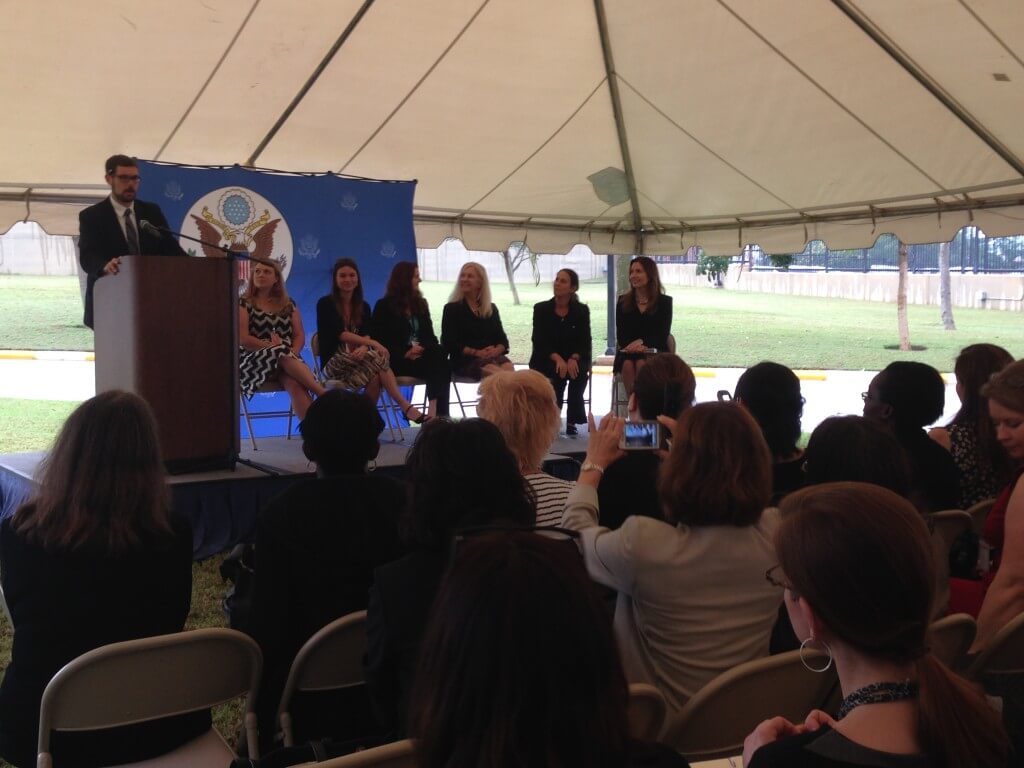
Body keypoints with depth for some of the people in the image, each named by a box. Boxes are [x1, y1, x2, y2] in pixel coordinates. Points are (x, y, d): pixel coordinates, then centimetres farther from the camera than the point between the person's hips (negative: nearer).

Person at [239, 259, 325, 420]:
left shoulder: (288, 304, 19)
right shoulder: (243, 303, 8)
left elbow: (300, 336, 11)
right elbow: (242, 339, -4)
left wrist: (293, 352, -11)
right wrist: (272, 346, -13)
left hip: (288, 357, 2)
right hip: (253, 359, -2)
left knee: (295, 385, -33)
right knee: (282, 353, -37)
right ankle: (324, 394, -38)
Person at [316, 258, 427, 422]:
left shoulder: (363, 307, 16)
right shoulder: (325, 304, 2)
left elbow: (366, 335, 1)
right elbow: (340, 334, -12)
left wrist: (364, 348, -26)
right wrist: (373, 343, -22)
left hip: (359, 359, 4)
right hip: (334, 362, -4)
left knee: (376, 378, -34)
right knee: (379, 358, -31)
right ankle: (406, 406, -34)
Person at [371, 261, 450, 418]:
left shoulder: (421, 303, 21)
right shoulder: (384, 306, 5)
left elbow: (429, 334, 14)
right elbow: (379, 341, -4)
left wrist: (423, 348, -11)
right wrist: (405, 353, -19)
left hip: (420, 355, 5)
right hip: (397, 360, -5)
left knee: (439, 358, -32)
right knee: (435, 365, -32)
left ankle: (437, 412, -40)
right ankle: (436, 412, -35)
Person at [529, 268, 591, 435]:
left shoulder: (581, 310, 4)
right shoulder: (541, 309, 1)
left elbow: (584, 342, -2)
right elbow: (539, 342, -7)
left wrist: (573, 358, -23)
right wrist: (557, 358, -25)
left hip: (572, 359, 1)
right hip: (545, 360, -1)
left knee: (580, 371, -32)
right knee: (558, 372, -34)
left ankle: (572, 421, -26)